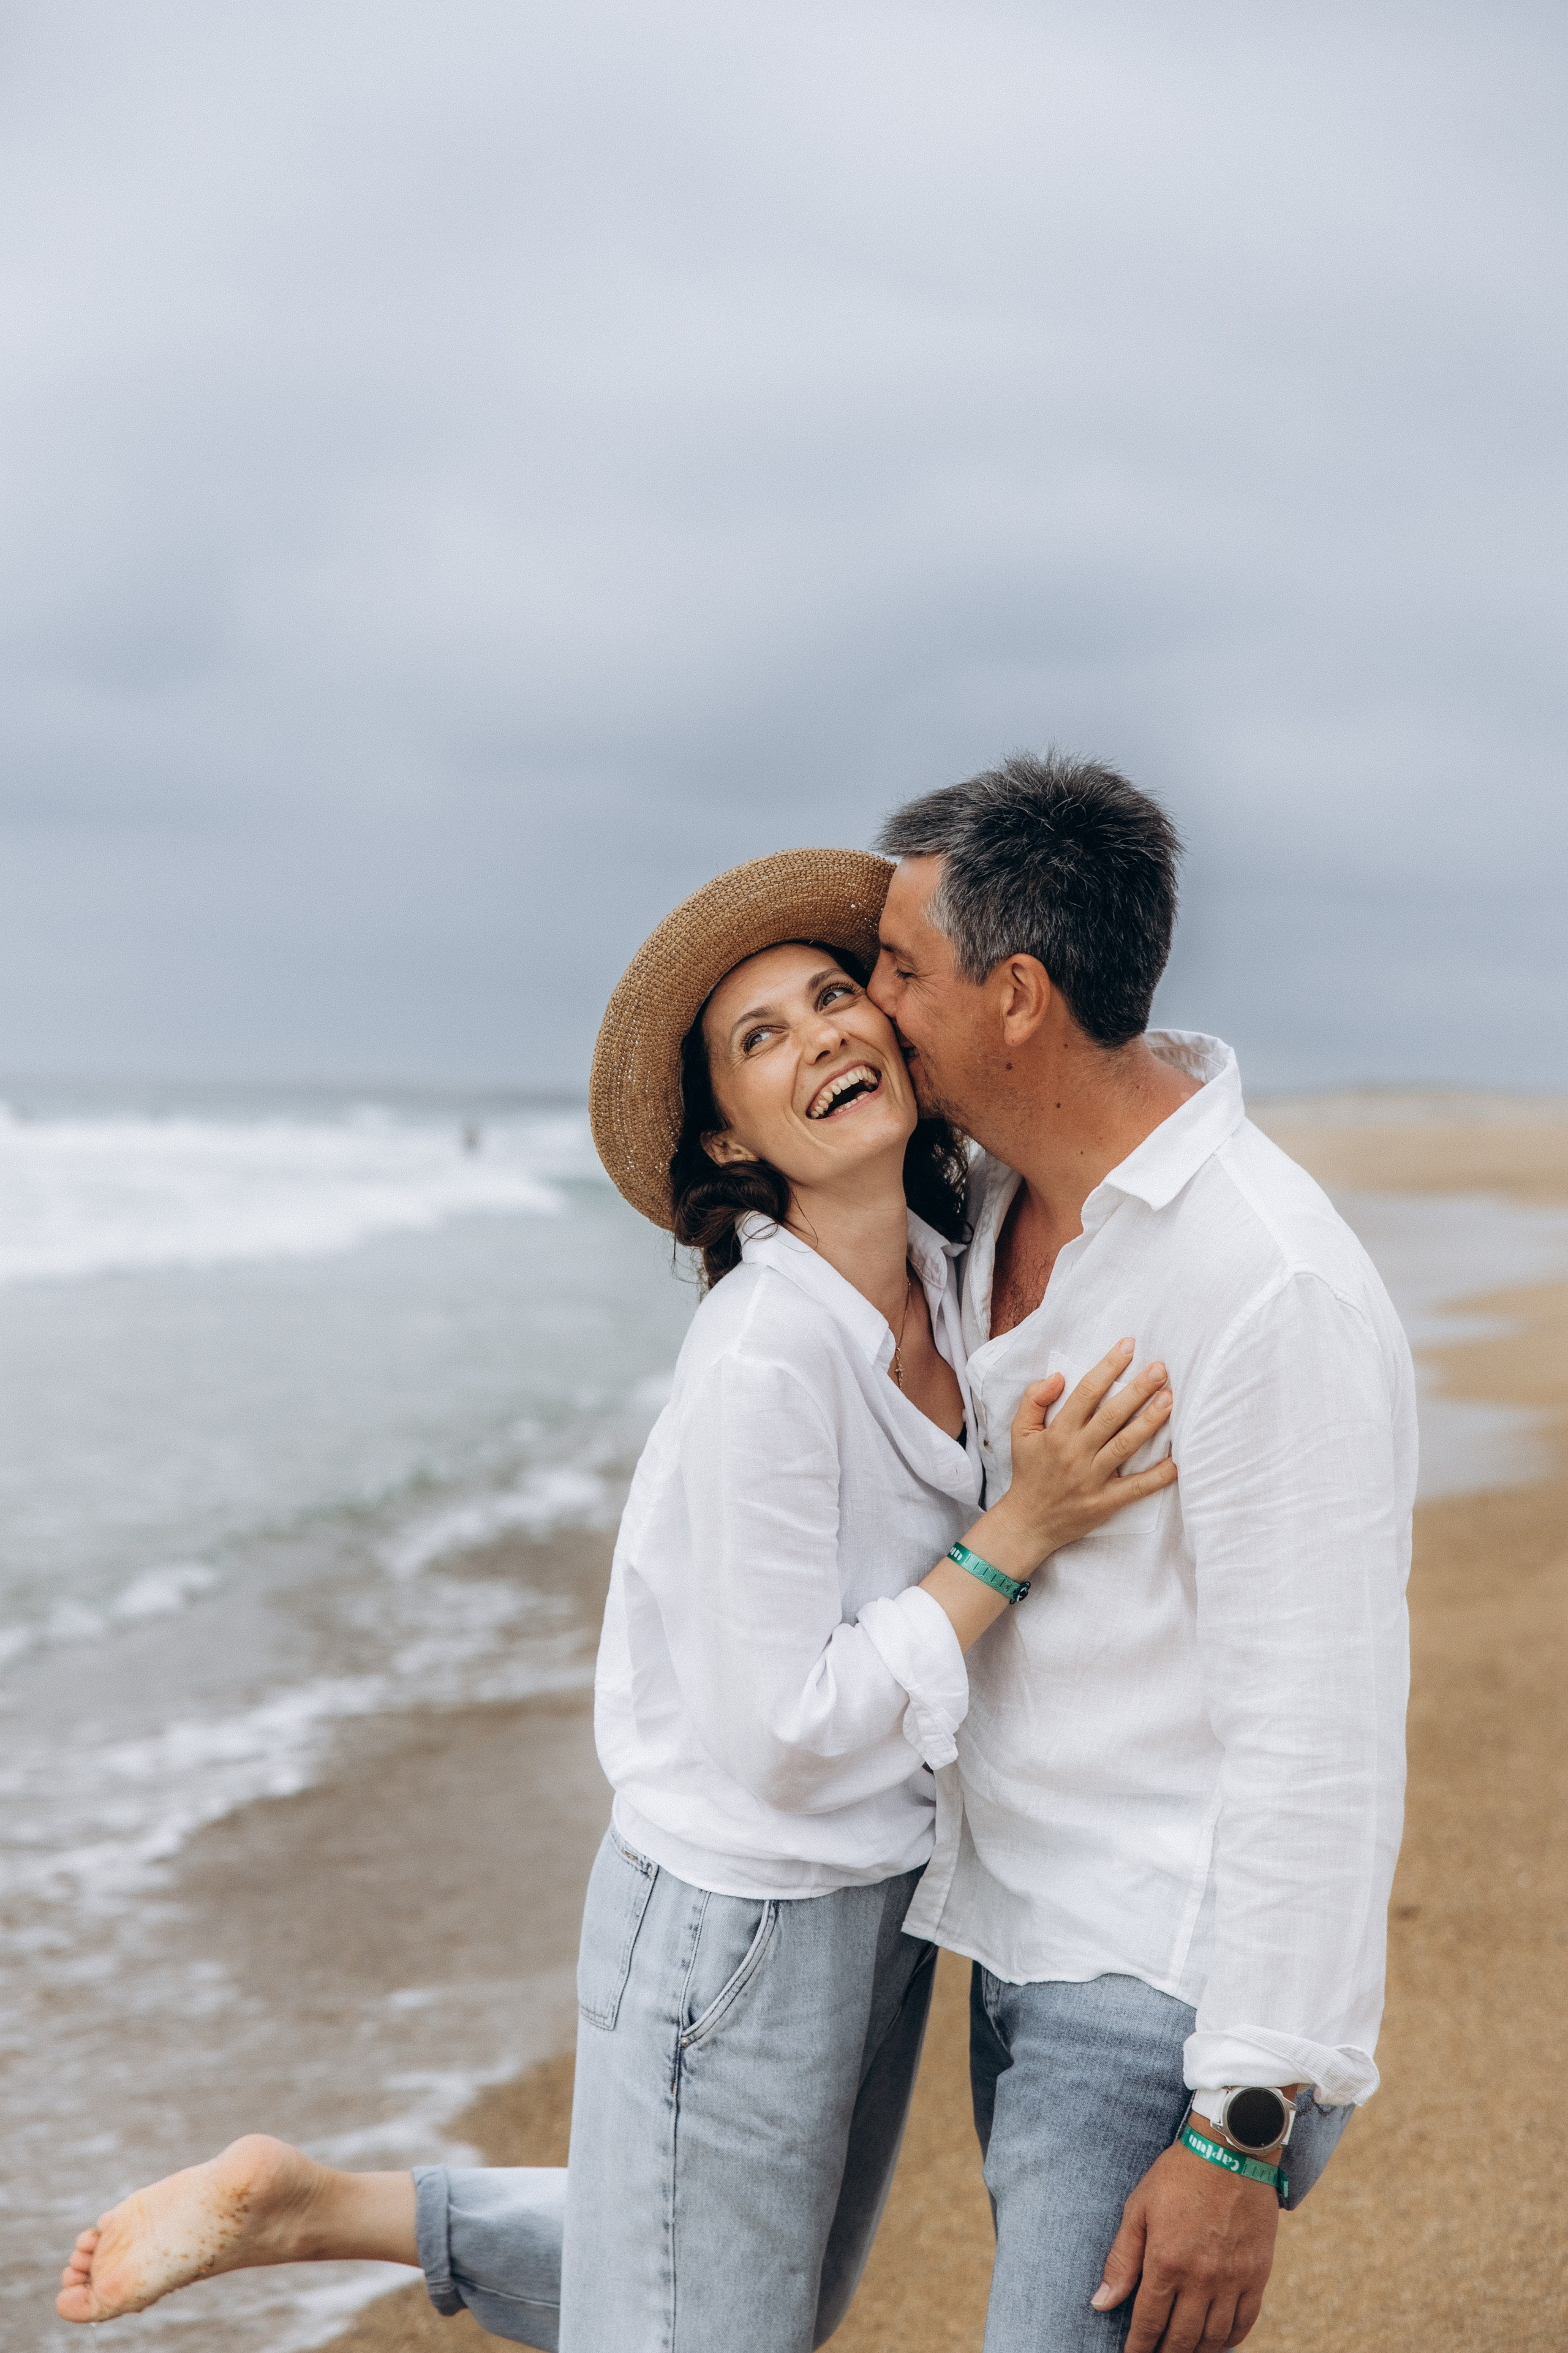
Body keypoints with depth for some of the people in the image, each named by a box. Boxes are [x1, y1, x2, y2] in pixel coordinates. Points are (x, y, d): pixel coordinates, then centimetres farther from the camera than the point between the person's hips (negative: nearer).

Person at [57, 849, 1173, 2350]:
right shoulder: (767, 1353, -26)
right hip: (735, 1925, -9)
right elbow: (786, 1740, -24)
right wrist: (1014, 1538, -24)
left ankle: (304, 2207, 30)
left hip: (875, 1891, 9)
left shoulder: (944, 1275, -1)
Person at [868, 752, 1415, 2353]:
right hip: (1041, 1942, 9)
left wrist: (1241, 2138, -23)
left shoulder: (1273, 1293, -26)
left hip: (1180, 1993, -9)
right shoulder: (1016, 1197, 3)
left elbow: (1320, 1743, -25)